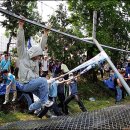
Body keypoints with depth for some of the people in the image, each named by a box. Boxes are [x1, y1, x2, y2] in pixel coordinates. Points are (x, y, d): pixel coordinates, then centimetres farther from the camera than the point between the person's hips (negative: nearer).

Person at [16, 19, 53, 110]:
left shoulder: (36, 59, 12)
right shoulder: (23, 56, -5)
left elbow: (42, 46, 14)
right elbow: (20, 42, -14)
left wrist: (45, 34, 12)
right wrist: (21, 27, -19)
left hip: (33, 83, 8)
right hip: (25, 84, -8)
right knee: (43, 80, -24)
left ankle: (33, 108, 20)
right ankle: (45, 101, -13)